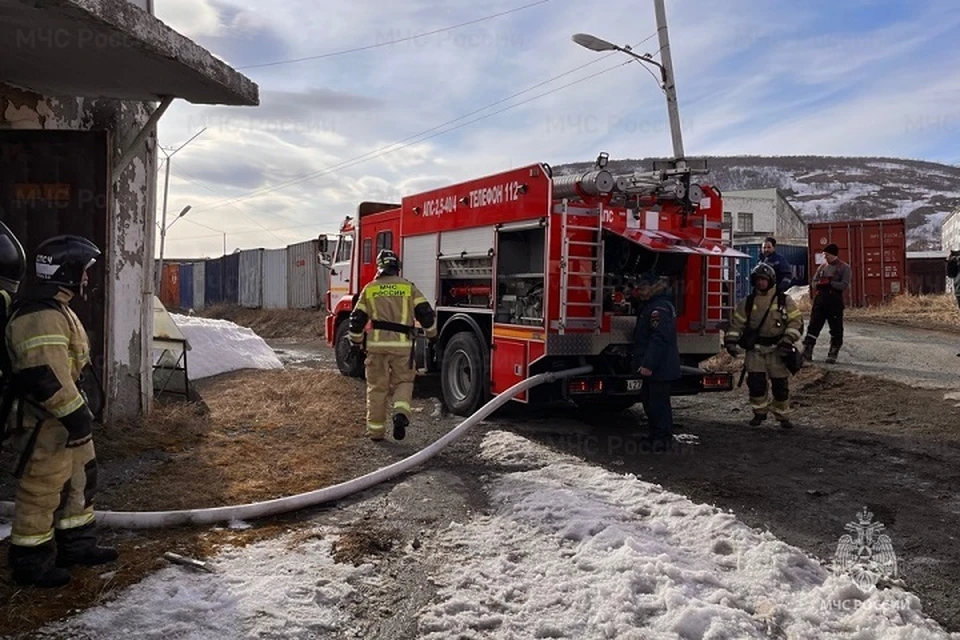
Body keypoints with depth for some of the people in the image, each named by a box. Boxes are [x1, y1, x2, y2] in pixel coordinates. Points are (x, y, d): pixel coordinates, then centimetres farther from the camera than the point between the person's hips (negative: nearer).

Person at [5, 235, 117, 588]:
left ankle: (76, 545, 32)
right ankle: (30, 561, 16)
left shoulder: (56, 308, 13)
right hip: (47, 421, -11)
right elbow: (45, 374, -29)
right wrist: (75, 414, -25)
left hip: (66, 416, 11)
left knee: (79, 479, 19)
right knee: (42, 489, 2)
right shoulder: (40, 316, -23)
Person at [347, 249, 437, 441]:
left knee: (376, 387, 11)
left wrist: (356, 342, 22)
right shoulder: (409, 288, 3)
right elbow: (426, 314, 0)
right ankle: (401, 413, -11)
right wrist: (431, 335, 16)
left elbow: (357, 319, 8)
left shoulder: (369, 289, 7)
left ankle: (375, 430, 16)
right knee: (403, 382, 15)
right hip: (402, 345, -1)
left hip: (376, 345, 1)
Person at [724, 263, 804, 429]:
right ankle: (759, 413, 16)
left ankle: (783, 416, 20)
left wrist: (788, 340, -15)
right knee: (756, 383, -4)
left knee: (780, 384, 3)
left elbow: (796, 321, -3)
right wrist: (730, 340, -4)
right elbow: (737, 323, 8)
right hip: (755, 350, 1)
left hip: (777, 350, -1)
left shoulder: (784, 300, 0)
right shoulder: (747, 302, 5)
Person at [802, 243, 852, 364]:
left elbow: (844, 286, -13)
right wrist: (820, 284, -11)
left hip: (835, 301, -4)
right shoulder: (822, 267, 12)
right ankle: (807, 352, 4)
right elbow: (813, 282, 10)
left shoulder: (844, 268, -3)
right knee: (814, 326, 2)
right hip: (820, 299, 4)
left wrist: (829, 283, -17)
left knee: (836, 329, 4)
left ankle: (833, 354, 14)